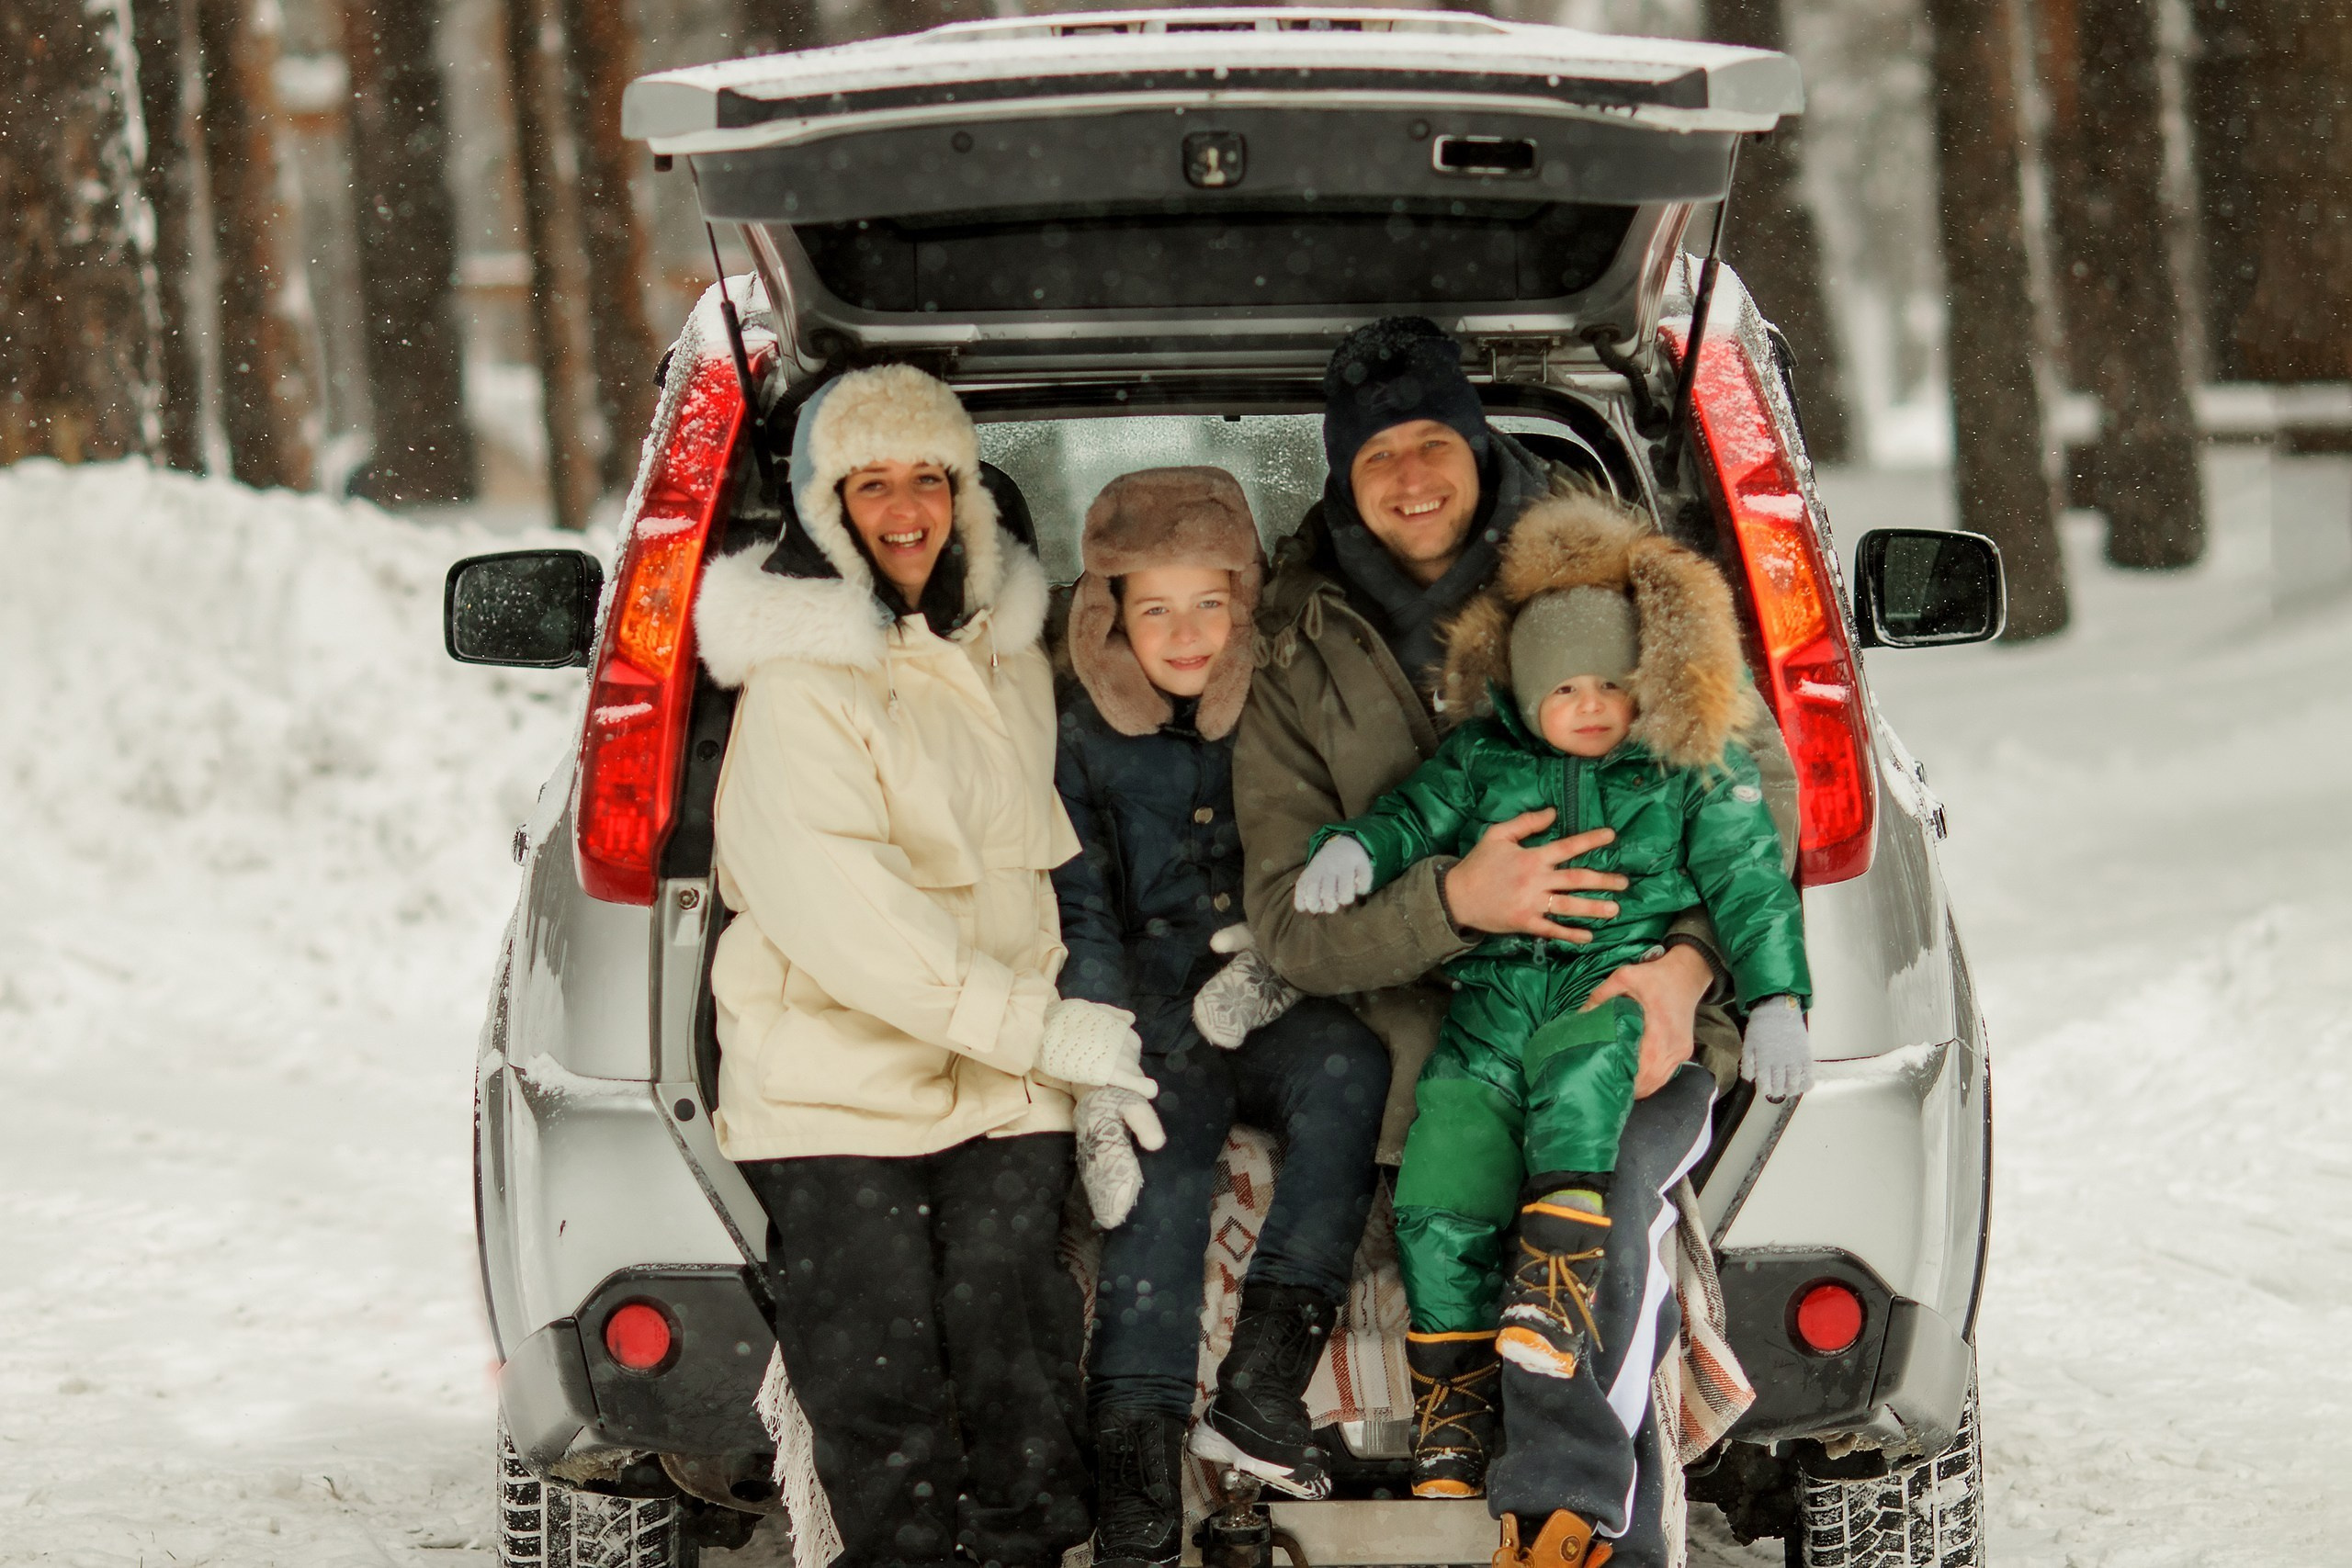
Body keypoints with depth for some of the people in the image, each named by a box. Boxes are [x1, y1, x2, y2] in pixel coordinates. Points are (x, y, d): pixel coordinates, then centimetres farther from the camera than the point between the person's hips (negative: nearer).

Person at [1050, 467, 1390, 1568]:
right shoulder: (1080, 736, 6)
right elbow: (1080, 914, 0)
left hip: (1266, 1010, 1)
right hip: (1145, 1009, -1)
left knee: (1348, 1068, -34)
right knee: (1162, 1164, -32)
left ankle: (1263, 1382, -38)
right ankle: (1135, 1459, -43)